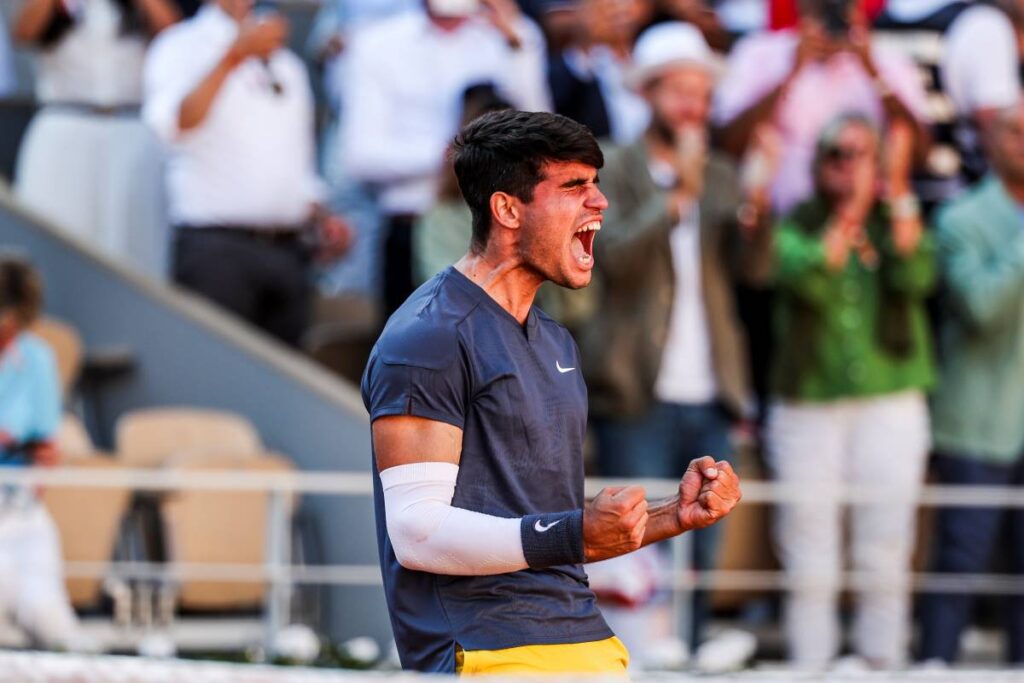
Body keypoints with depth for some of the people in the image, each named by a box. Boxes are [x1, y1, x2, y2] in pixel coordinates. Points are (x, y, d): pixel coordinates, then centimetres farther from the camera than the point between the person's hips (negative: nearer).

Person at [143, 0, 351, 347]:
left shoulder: (286, 65, 22)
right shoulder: (183, 49, 1)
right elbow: (172, 126, -20)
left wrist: (320, 218, 10)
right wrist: (235, 56, -25)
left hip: (288, 250, 6)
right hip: (216, 248, -6)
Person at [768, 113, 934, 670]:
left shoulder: (896, 222, 10)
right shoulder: (796, 226, 6)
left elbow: (915, 277, -11)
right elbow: (808, 275, -15)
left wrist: (896, 189, -14)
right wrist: (852, 209, -14)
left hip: (890, 401, 1)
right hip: (809, 408, -1)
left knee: (885, 558, 0)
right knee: (810, 567, -1)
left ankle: (882, 672, 6)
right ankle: (810, 676, 4)